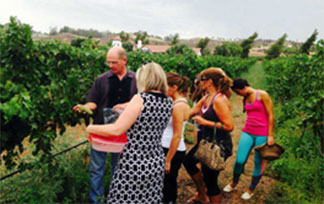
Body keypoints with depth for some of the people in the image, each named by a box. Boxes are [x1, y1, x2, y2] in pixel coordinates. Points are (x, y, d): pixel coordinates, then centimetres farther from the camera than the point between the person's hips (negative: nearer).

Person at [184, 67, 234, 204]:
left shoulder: (219, 100, -23)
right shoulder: (206, 97, 5)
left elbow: (229, 126, -26)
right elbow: (190, 112, 13)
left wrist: (205, 122, -23)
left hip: (219, 145, -10)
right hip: (208, 141, 10)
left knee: (209, 179, 1)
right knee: (188, 161, 22)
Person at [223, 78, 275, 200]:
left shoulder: (262, 95, -8)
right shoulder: (245, 99, 10)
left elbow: (270, 116, -8)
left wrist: (270, 136, -11)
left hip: (262, 135, -4)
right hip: (247, 132, 5)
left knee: (258, 163, 7)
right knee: (240, 160, -1)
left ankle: (251, 190, 25)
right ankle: (234, 183, 25)